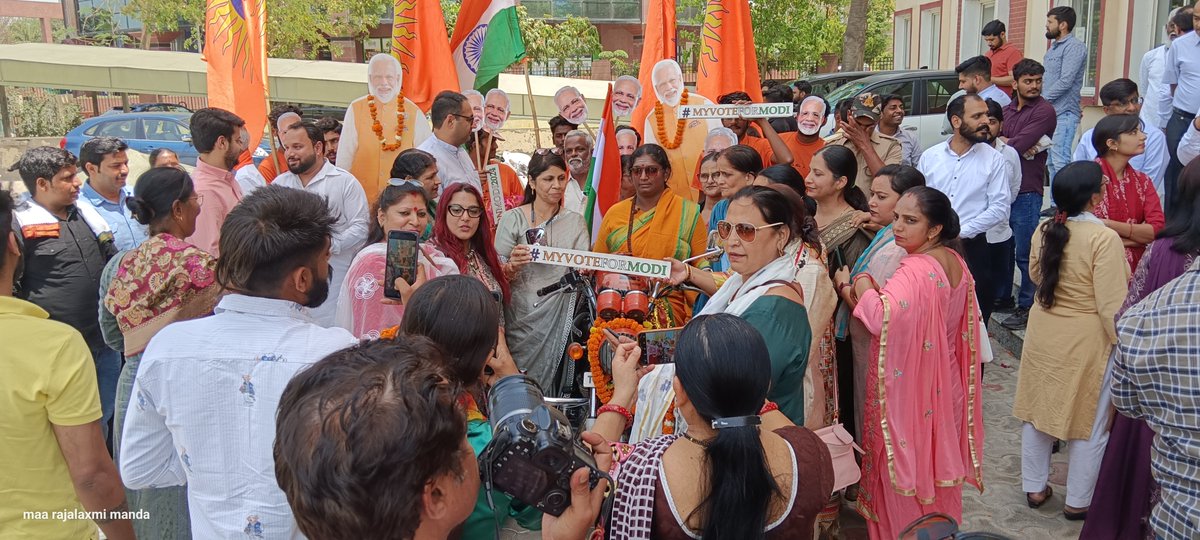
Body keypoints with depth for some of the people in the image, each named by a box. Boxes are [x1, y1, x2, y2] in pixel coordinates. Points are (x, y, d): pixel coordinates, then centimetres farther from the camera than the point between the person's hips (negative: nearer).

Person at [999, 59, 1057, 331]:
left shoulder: (1044, 111, -8)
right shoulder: (1008, 109, 16)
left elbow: (1019, 144, -19)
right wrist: (1012, 144, -13)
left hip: (1027, 191, -7)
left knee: (1024, 253, -2)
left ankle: (1027, 307, 7)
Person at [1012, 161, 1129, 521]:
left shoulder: (1045, 231, -4)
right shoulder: (1103, 238, -22)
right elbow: (1112, 306, -21)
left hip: (1043, 333, 6)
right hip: (1086, 341, -5)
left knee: (1039, 411, 18)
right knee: (1090, 424, 12)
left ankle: (1034, 488, 31)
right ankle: (1078, 502, 24)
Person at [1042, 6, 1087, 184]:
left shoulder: (1074, 47, -9)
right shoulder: (1054, 47, 19)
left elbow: (1065, 81, -17)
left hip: (1063, 115, -9)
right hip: (1049, 112, 9)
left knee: (1060, 162, -14)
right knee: (1052, 162, 11)